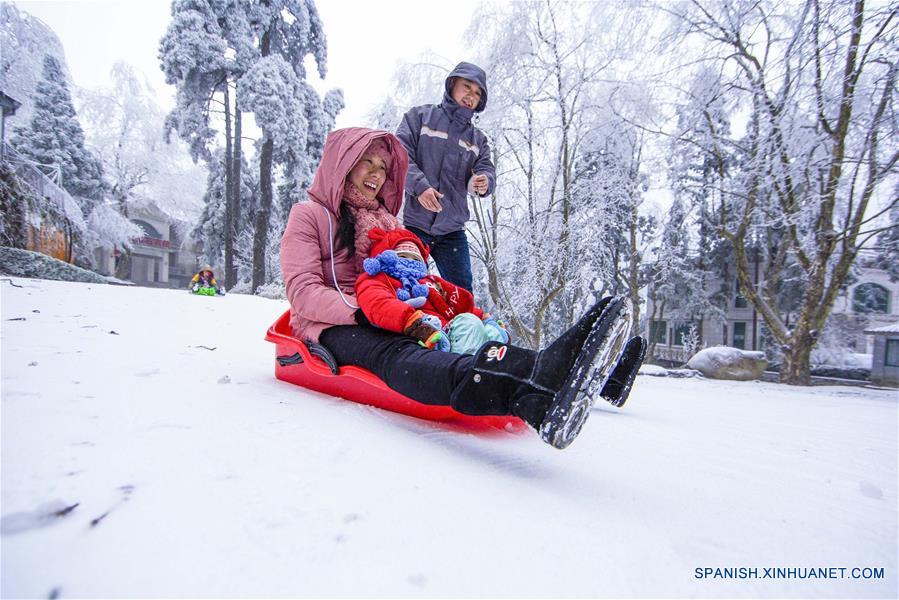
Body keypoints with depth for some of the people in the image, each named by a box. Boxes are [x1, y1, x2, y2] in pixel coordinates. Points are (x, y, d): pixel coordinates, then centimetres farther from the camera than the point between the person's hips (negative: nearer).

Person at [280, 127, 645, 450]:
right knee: (393, 353, -40)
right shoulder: (308, 215, 6)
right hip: (332, 328, -6)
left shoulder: (386, 222, 25)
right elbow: (303, 292, -7)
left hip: (386, 325, 6)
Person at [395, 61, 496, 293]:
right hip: (414, 224, -3)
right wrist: (419, 185, -20)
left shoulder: (478, 138, 19)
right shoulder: (420, 116, 8)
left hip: (452, 230, 4)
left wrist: (484, 182, -19)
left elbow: (486, 170, 7)